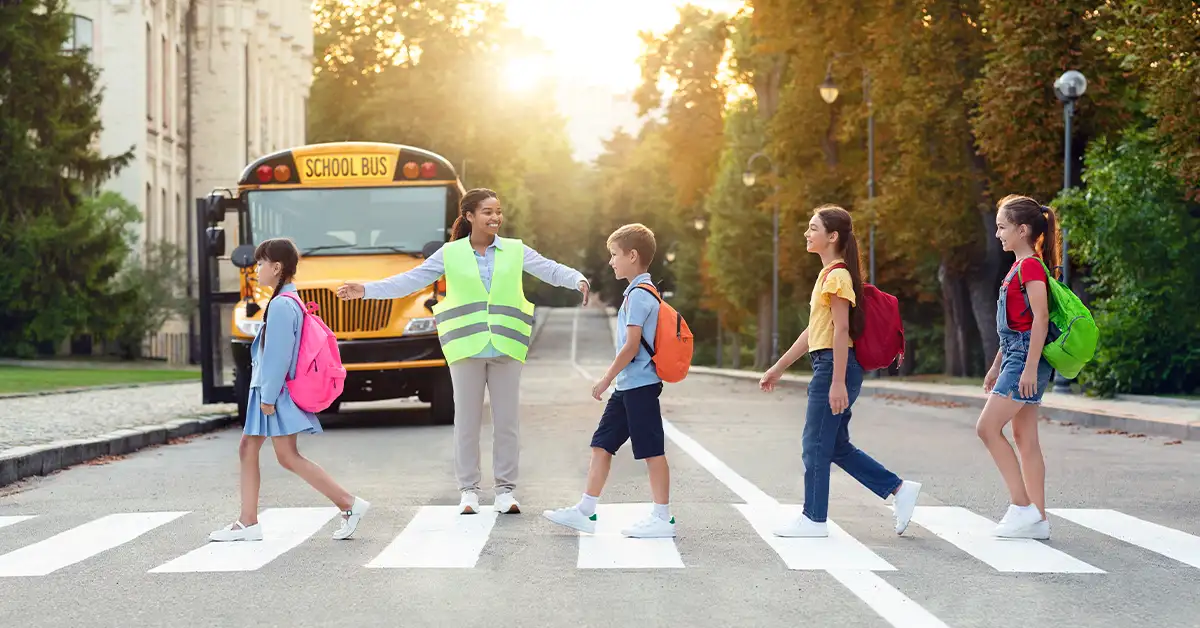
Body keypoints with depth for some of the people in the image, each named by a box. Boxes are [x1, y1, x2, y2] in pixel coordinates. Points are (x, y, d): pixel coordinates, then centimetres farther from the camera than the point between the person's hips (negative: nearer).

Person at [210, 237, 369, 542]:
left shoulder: (281, 305, -18)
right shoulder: (288, 300, 13)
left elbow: (279, 354, -22)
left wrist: (268, 396, -20)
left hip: (277, 391, -10)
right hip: (267, 391, 10)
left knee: (288, 456, -9)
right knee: (247, 449, 11)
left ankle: (350, 504, -8)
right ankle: (248, 523, 13)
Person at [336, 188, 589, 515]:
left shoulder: (515, 251, 6)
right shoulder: (450, 254, 5)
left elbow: (551, 270, 0)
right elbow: (410, 280, 4)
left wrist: (578, 280, -20)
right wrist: (366, 290, -2)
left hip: (506, 347, 1)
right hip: (467, 347, -1)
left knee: (507, 419, 4)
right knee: (467, 419, 4)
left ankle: (505, 489, 13)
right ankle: (468, 490, 13)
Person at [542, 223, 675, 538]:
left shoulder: (638, 295, -15)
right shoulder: (641, 292, 16)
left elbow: (631, 346, -20)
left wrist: (606, 379, -13)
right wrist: (612, 378, 22)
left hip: (640, 385, -10)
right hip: (628, 386, 10)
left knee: (652, 450, -4)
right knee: (602, 444, 9)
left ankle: (662, 518, 2)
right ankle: (585, 511, 12)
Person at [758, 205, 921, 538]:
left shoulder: (837, 276, -12)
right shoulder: (828, 275, 18)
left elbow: (841, 330, -19)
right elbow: (814, 331, 22)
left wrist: (838, 382, -23)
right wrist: (779, 368, 24)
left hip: (835, 365, -10)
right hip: (827, 366, 10)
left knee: (816, 444, -2)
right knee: (837, 447, 13)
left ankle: (813, 519, 7)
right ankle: (899, 489, 15)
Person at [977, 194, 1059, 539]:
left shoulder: (1031, 266, -12)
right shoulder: (1020, 267, 18)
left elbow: (1040, 317, -19)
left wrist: (1030, 367, -23)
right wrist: (997, 365, 24)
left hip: (1027, 356, -10)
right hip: (1016, 356, 10)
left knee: (988, 427, -12)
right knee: (1025, 437, 7)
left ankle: (1023, 506, -9)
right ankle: (1037, 518, 8)